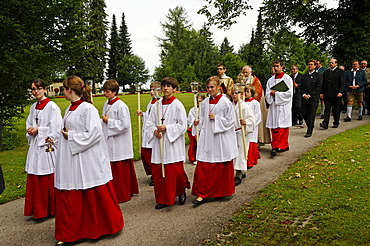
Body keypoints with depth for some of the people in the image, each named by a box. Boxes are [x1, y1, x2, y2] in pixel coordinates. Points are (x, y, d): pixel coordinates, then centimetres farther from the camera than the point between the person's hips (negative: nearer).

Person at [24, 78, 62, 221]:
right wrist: (31, 130, 0)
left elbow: (56, 129, -13)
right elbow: (29, 125, 21)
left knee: (48, 180, -1)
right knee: (35, 180, 8)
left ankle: (51, 210, 12)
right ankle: (38, 210, 19)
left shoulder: (52, 107, -8)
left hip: (47, 147, -7)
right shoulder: (33, 107, 14)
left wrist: (38, 130, -13)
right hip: (35, 147, 7)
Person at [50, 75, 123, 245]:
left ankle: (105, 226, 26)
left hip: (87, 160, -8)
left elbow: (94, 134, -21)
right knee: (69, 198, 12)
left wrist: (71, 136, -14)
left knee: (94, 196, 5)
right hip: (70, 160, 8)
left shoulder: (88, 108, -14)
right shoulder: (70, 109, 12)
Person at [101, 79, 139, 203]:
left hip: (119, 143, -8)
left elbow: (125, 124, -20)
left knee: (120, 169, 0)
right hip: (109, 141, 8)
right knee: (112, 168, 12)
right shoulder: (106, 104, 12)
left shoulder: (121, 106, -14)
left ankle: (122, 195, 12)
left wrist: (109, 121, -15)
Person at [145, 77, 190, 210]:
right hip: (158, 143, 5)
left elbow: (182, 125, -8)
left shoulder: (178, 105, -4)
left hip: (173, 143, -5)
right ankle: (162, 199, 17)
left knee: (174, 171, -3)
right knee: (157, 172, 4)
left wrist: (166, 128, -15)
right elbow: (150, 122, 12)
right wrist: (155, 131, -8)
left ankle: (181, 191, 27)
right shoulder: (157, 105, 10)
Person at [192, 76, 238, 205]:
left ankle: (222, 191, 26)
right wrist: (198, 122, -3)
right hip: (207, 138, 4)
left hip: (221, 138, -4)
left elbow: (230, 121, -7)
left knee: (222, 167, 7)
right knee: (203, 166, -2)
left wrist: (216, 118, -14)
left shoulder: (225, 102, -6)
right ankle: (201, 194, 2)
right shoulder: (204, 103, 9)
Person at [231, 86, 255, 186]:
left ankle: (238, 175, 1)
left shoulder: (245, 106, -10)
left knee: (241, 152, -4)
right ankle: (242, 172, 29)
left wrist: (245, 122, -32)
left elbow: (251, 119, -14)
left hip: (242, 133, -7)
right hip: (232, 132, 7)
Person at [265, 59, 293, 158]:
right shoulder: (271, 80, 16)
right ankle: (284, 146, 13)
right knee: (273, 127, 2)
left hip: (283, 106, -5)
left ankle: (275, 147, -12)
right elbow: (267, 93, 12)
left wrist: (276, 93, -10)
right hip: (273, 106, 5)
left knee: (281, 128, -10)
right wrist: (271, 93, -10)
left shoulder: (287, 78, 1)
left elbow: (289, 93, -7)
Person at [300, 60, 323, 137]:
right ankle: (311, 126, 25)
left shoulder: (318, 76, 3)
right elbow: (301, 86, 11)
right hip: (304, 98, 4)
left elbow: (318, 87, -6)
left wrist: (309, 95, -12)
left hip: (313, 98, -4)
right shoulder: (304, 76, 17)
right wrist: (303, 95, -7)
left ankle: (309, 131, 2)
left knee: (311, 115, -5)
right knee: (304, 113, 2)